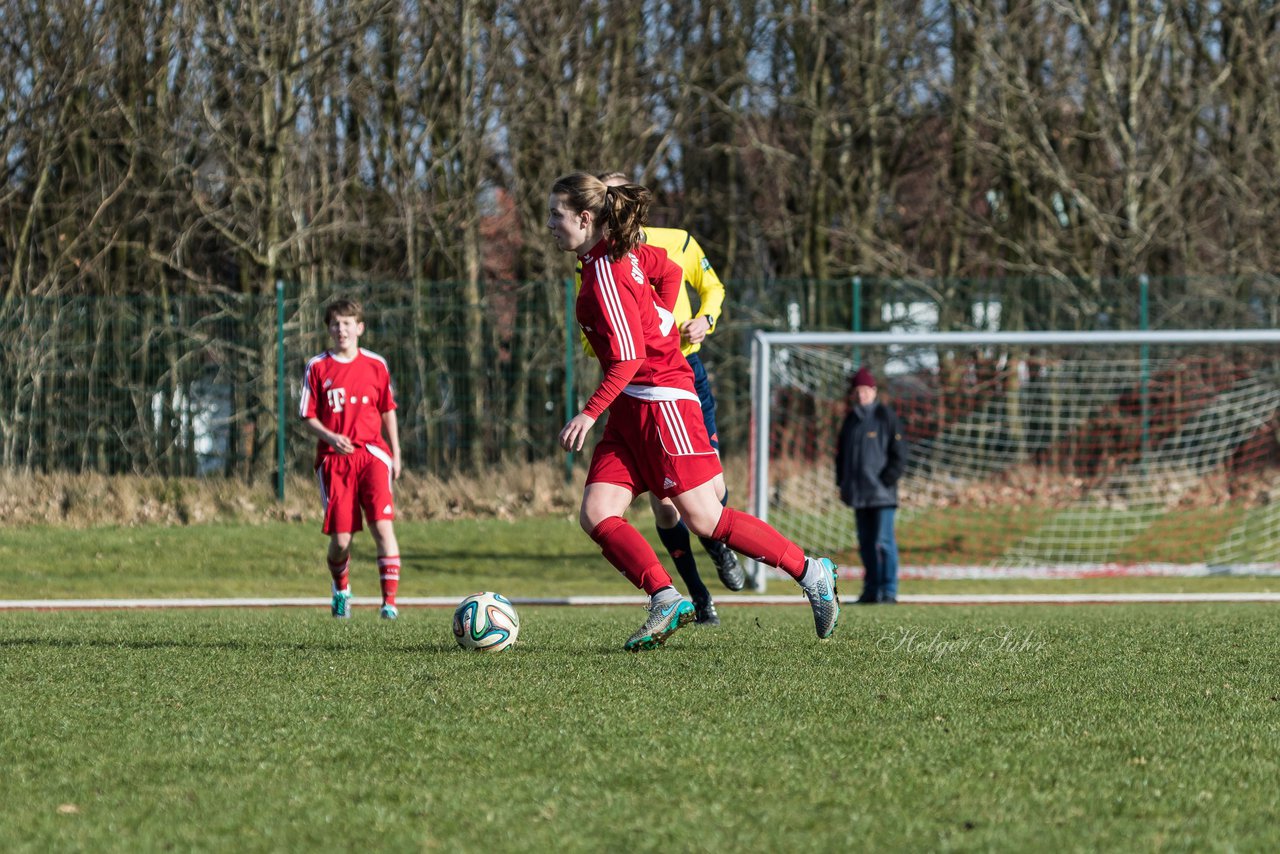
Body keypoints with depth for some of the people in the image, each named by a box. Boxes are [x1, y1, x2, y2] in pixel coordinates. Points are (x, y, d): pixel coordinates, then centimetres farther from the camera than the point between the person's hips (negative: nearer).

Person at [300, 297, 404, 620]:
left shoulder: (375, 365, 7)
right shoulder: (317, 367, 4)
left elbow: (388, 411, 14)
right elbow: (308, 417, 4)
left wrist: (396, 453, 9)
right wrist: (330, 437, -14)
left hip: (371, 453, 0)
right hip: (333, 459, 0)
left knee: (383, 525, -17)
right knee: (340, 539, 0)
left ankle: (389, 601, -17)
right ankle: (341, 590, 30)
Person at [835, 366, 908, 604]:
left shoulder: (886, 416, -3)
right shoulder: (851, 419, 15)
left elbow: (899, 454, -4)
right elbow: (841, 453, 24)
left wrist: (886, 481, -12)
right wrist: (842, 484, 14)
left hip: (881, 493, -6)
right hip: (859, 494, 6)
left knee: (884, 542, -9)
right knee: (866, 544, 8)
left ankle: (889, 591, -7)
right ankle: (871, 591, 12)